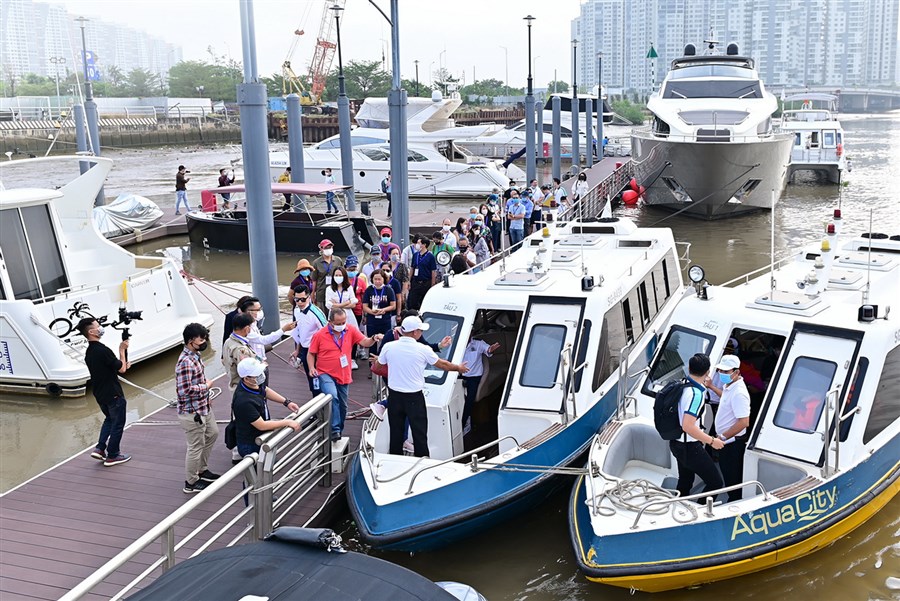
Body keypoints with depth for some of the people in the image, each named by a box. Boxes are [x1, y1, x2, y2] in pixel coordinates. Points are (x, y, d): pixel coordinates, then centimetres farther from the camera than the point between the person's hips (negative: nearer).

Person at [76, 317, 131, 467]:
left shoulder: (89, 352, 5)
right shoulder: (102, 350, -24)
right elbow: (121, 369, -16)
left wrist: (123, 365, 5)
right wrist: (122, 350, -5)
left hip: (100, 394, 9)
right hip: (113, 394, -9)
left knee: (109, 419, 26)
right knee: (118, 423, 7)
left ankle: (100, 449, 18)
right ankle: (112, 456, 15)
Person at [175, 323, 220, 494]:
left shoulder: (195, 356, 5)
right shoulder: (186, 362, -26)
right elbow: (185, 390, -30)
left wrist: (206, 395, 10)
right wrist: (206, 386, -18)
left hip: (203, 408, 10)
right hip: (192, 413, -10)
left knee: (212, 433, 25)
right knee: (195, 447, 4)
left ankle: (202, 470, 41)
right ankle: (191, 483, 21)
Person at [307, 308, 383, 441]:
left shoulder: (351, 330, -4)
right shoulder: (319, 335, -8)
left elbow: (364, 342, -9)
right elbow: (311, 353, 1)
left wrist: (373, 338, -30)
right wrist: (311, 367, -14)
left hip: (344, 376, 4)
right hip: (325, 375, -4)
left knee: (342, 406, 14)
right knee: (333, 397, -29)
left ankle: (339, 432, 34)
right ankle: (335, 430, -22)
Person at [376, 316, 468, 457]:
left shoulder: (388, 347, -6)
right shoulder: (423, 350, -12)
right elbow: (442, 364, 2)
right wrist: (458, 368, 21)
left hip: (394, 396, 3)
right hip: (414, 397, -3)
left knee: (396, 432, 13)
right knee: (419, 432, 7)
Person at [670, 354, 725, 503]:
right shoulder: (696, 394, -26)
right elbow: (688, 427, -32)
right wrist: (711, 441, -23)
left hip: (676, 443, 10)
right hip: (690, 447, -10)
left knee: (685, 482, 23)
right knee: (715, 483, -2)